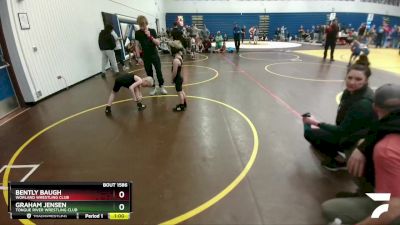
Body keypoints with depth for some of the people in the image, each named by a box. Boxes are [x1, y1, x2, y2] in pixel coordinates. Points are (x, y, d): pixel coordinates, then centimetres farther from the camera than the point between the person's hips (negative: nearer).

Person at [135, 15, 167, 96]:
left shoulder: (152, 31, -5)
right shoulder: (137, 33, -2)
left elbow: (158, 43, -9)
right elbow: (137, 46, 1)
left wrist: (150, 36, -22)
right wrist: (139, 57, -5)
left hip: (155, 55, -1)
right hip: (145, 57, 1)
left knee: (158, 71, -2)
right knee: (149, 73, 7)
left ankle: (161, 87, 12)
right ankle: (153, 88, 20)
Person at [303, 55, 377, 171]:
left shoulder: (364, 103, -32)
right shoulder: (351, 91, -7)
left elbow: (342, 131, -24)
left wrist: (316, 123, -17)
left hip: (358, 141, -8)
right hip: (350, 132, 8)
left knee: (310, 133, -8)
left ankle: (340, 160, 2)